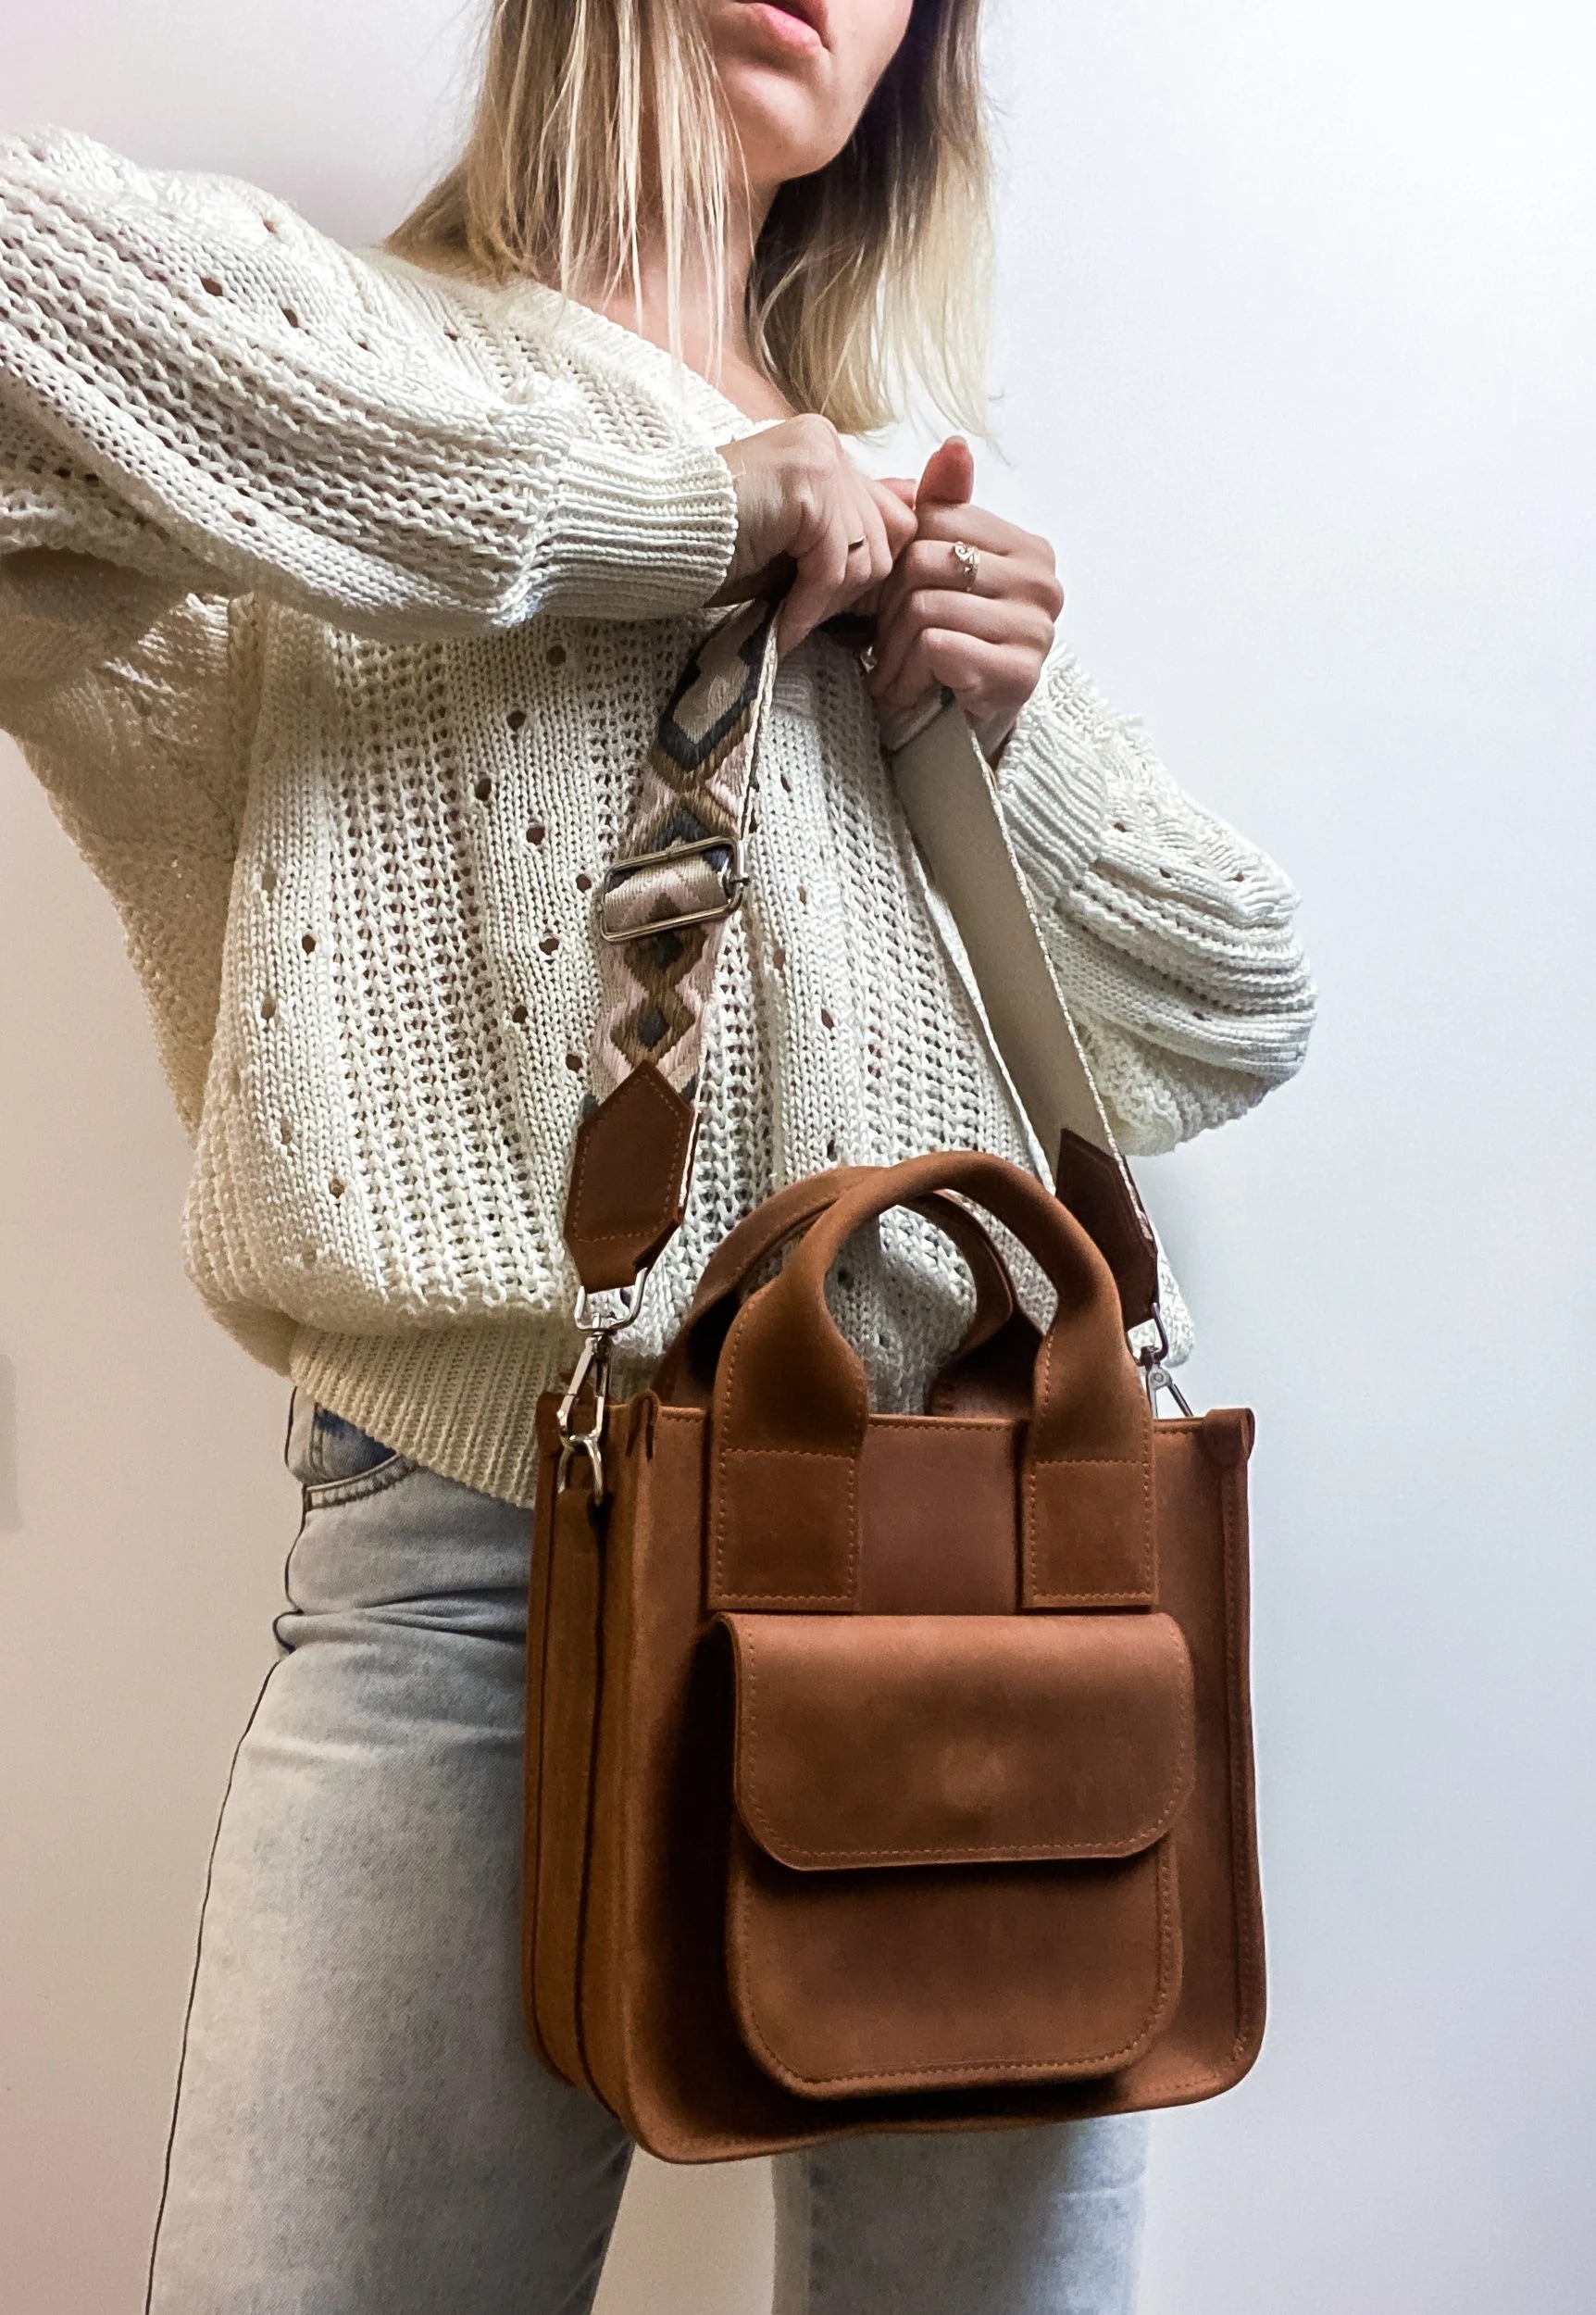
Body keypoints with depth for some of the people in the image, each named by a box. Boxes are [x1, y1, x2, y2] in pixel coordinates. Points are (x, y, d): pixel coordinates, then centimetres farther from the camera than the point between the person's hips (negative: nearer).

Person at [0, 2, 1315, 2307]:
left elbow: (1244, 1000, 20)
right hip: (472, 1570, -3)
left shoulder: (906, 500, 20)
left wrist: (1013, 719, 2)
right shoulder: (368, 349, 8)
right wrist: (678, 512, -13)